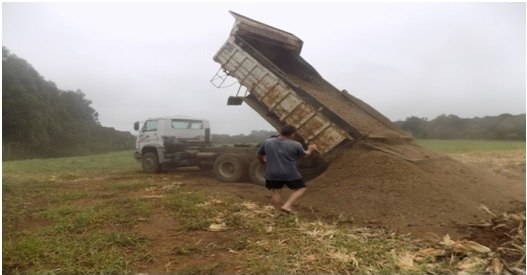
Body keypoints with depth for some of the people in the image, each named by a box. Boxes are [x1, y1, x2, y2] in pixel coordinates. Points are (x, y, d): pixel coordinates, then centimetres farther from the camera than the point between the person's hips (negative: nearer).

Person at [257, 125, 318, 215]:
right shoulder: (295, 145, -9)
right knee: (300, 188, 12)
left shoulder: (267, 142, -1)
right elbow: (304, 155, 6)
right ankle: (286, 206, 1)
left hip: (272, 174, 3)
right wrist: (310, 150, 26)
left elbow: (260, 154, 12)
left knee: (276, 192, 16)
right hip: (290, 174, -3)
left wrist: (262, 161, 32)